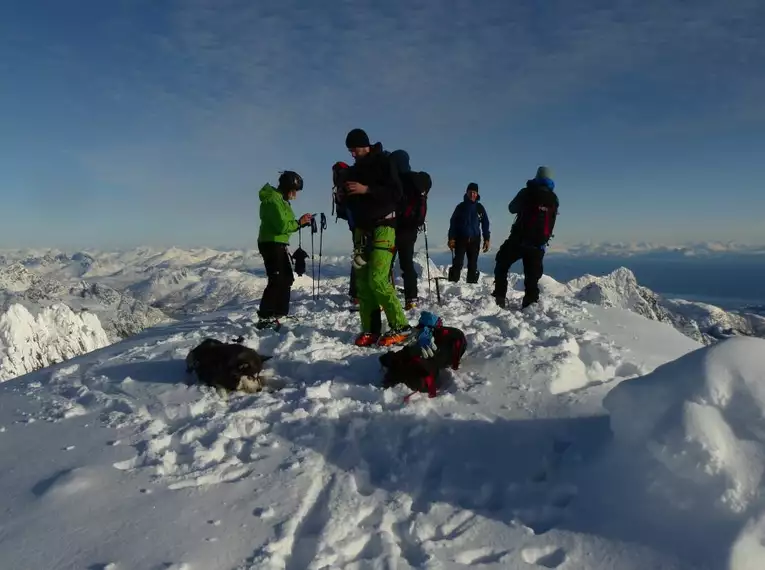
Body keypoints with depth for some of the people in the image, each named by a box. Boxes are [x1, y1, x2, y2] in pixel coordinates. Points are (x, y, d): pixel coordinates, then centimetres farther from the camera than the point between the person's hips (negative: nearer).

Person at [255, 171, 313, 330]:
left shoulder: (280, 199, 17)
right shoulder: (273, 200, -15)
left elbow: (286, 225, 15)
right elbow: (282, 226, -23)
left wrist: (301, 223, 3)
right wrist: (299, 222, -12)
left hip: (278, 244, 11)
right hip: (272, 244, -11)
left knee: (286, 279, 15)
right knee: (276, 281, -12)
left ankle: (279, 314, 21)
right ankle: (265, 318, -11)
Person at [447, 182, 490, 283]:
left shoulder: (480, 208, 9)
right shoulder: (460, 207, 5)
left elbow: (485, 224, 11)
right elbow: (453, 223, 3)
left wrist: (487, 239, 3)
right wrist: (451, 238, -6)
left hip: (474, 240, 2)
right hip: (460, 239, -2)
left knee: (473, 265, 3)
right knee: (457, 263, -8)